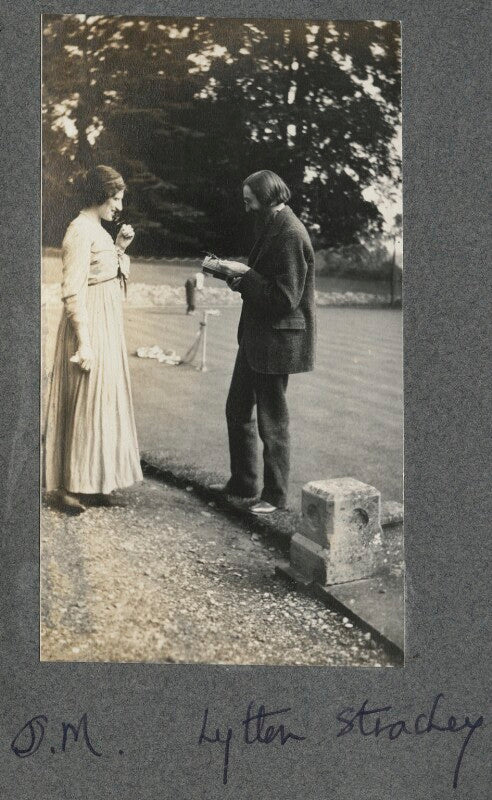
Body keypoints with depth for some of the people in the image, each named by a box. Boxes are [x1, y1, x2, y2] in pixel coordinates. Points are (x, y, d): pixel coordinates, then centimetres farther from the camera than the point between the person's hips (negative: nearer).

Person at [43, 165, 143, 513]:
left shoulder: (97, 229, 14)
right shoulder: (81, 230, -14)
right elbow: (73, 291, -20)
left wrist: (120, 248, 9)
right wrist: (84, 341, -23)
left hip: (108, 323, 10)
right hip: (90, 325, -10)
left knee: (105, 400, 13)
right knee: (85, 402, -3)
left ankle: (96, 482, 22)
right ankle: (71, 485, 8)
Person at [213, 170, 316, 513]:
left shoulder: (291, 235, -19)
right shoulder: (272, 228, 13)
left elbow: (285, 297, -23)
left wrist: (245, 274, -16)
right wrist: (239, 276, 3)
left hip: (276, 340, -11)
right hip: (255, 338, 11)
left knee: (272, 420, 1)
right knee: (237, 410, 18)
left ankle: (276, 495, 17)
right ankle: (243, 482, 33)